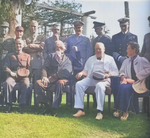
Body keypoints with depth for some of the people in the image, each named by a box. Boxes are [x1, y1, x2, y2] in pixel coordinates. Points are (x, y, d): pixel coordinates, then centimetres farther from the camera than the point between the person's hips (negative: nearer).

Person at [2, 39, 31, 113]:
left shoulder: (27, 56, 19)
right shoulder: (10, 55, 20)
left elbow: (29, 68, 13)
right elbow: (5, 66, 9)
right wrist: (10, 72, -11)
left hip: (23, 76, -1)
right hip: (13, 76, 1)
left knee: (26, 84, -36)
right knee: (7, 83, -34)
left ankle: (22, 104, -30)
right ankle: (9, 104, -26)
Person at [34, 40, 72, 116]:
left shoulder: (67, 59, 13)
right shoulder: (51, 56, 21)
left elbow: (65, 72, -3)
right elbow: (45, 68, 9)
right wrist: (44, 77, -13)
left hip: (61, 79, -3)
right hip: (49, 80, 3)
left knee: (60, 83, -38)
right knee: (38, 83, -25)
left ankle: (54, 108, -32)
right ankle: (47, 105, -17)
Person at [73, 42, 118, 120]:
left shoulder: (109, 59, 17)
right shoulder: (90, 59, 28)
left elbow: (116, 72, 9)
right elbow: (86, 71, 24)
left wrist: (109, 74, -14)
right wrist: (81, 73, 0)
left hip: (104, 79, -3)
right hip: (91, 78, 4)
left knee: (100, 86, -39)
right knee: (79, 84, -24)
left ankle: (100, 112, -37)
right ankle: (80, 110, -25)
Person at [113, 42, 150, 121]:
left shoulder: (142, 60, 5)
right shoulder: (126, 61, 24)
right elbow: (121, 72, 23)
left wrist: (134, 79, -13)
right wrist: (123, 78, -3)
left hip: (139, 84, -4)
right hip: (129, 82, 5)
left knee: (126, 88, -34)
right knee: (121, 86, -30)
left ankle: (124, 111, -26)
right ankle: (119, 109, -28)